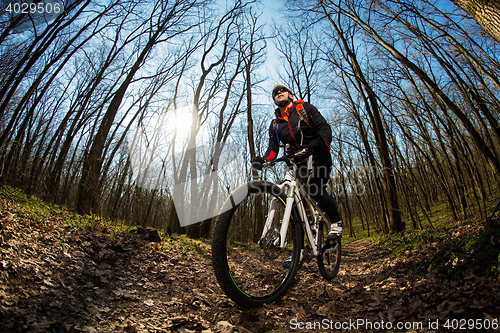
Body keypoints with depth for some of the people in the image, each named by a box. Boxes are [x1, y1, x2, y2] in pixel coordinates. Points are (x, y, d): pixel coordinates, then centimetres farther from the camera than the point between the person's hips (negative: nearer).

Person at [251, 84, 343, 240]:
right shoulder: (275, 125, 15)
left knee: (316, 190, -22)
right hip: (299, 161, 4)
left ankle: (336, 222, 3)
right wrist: (263, 160, -18)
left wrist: (321, 142, -31)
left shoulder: (304, 107, 4)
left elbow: (324, 126, -8)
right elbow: (273, 148, 5)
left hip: (319, 156, -4)